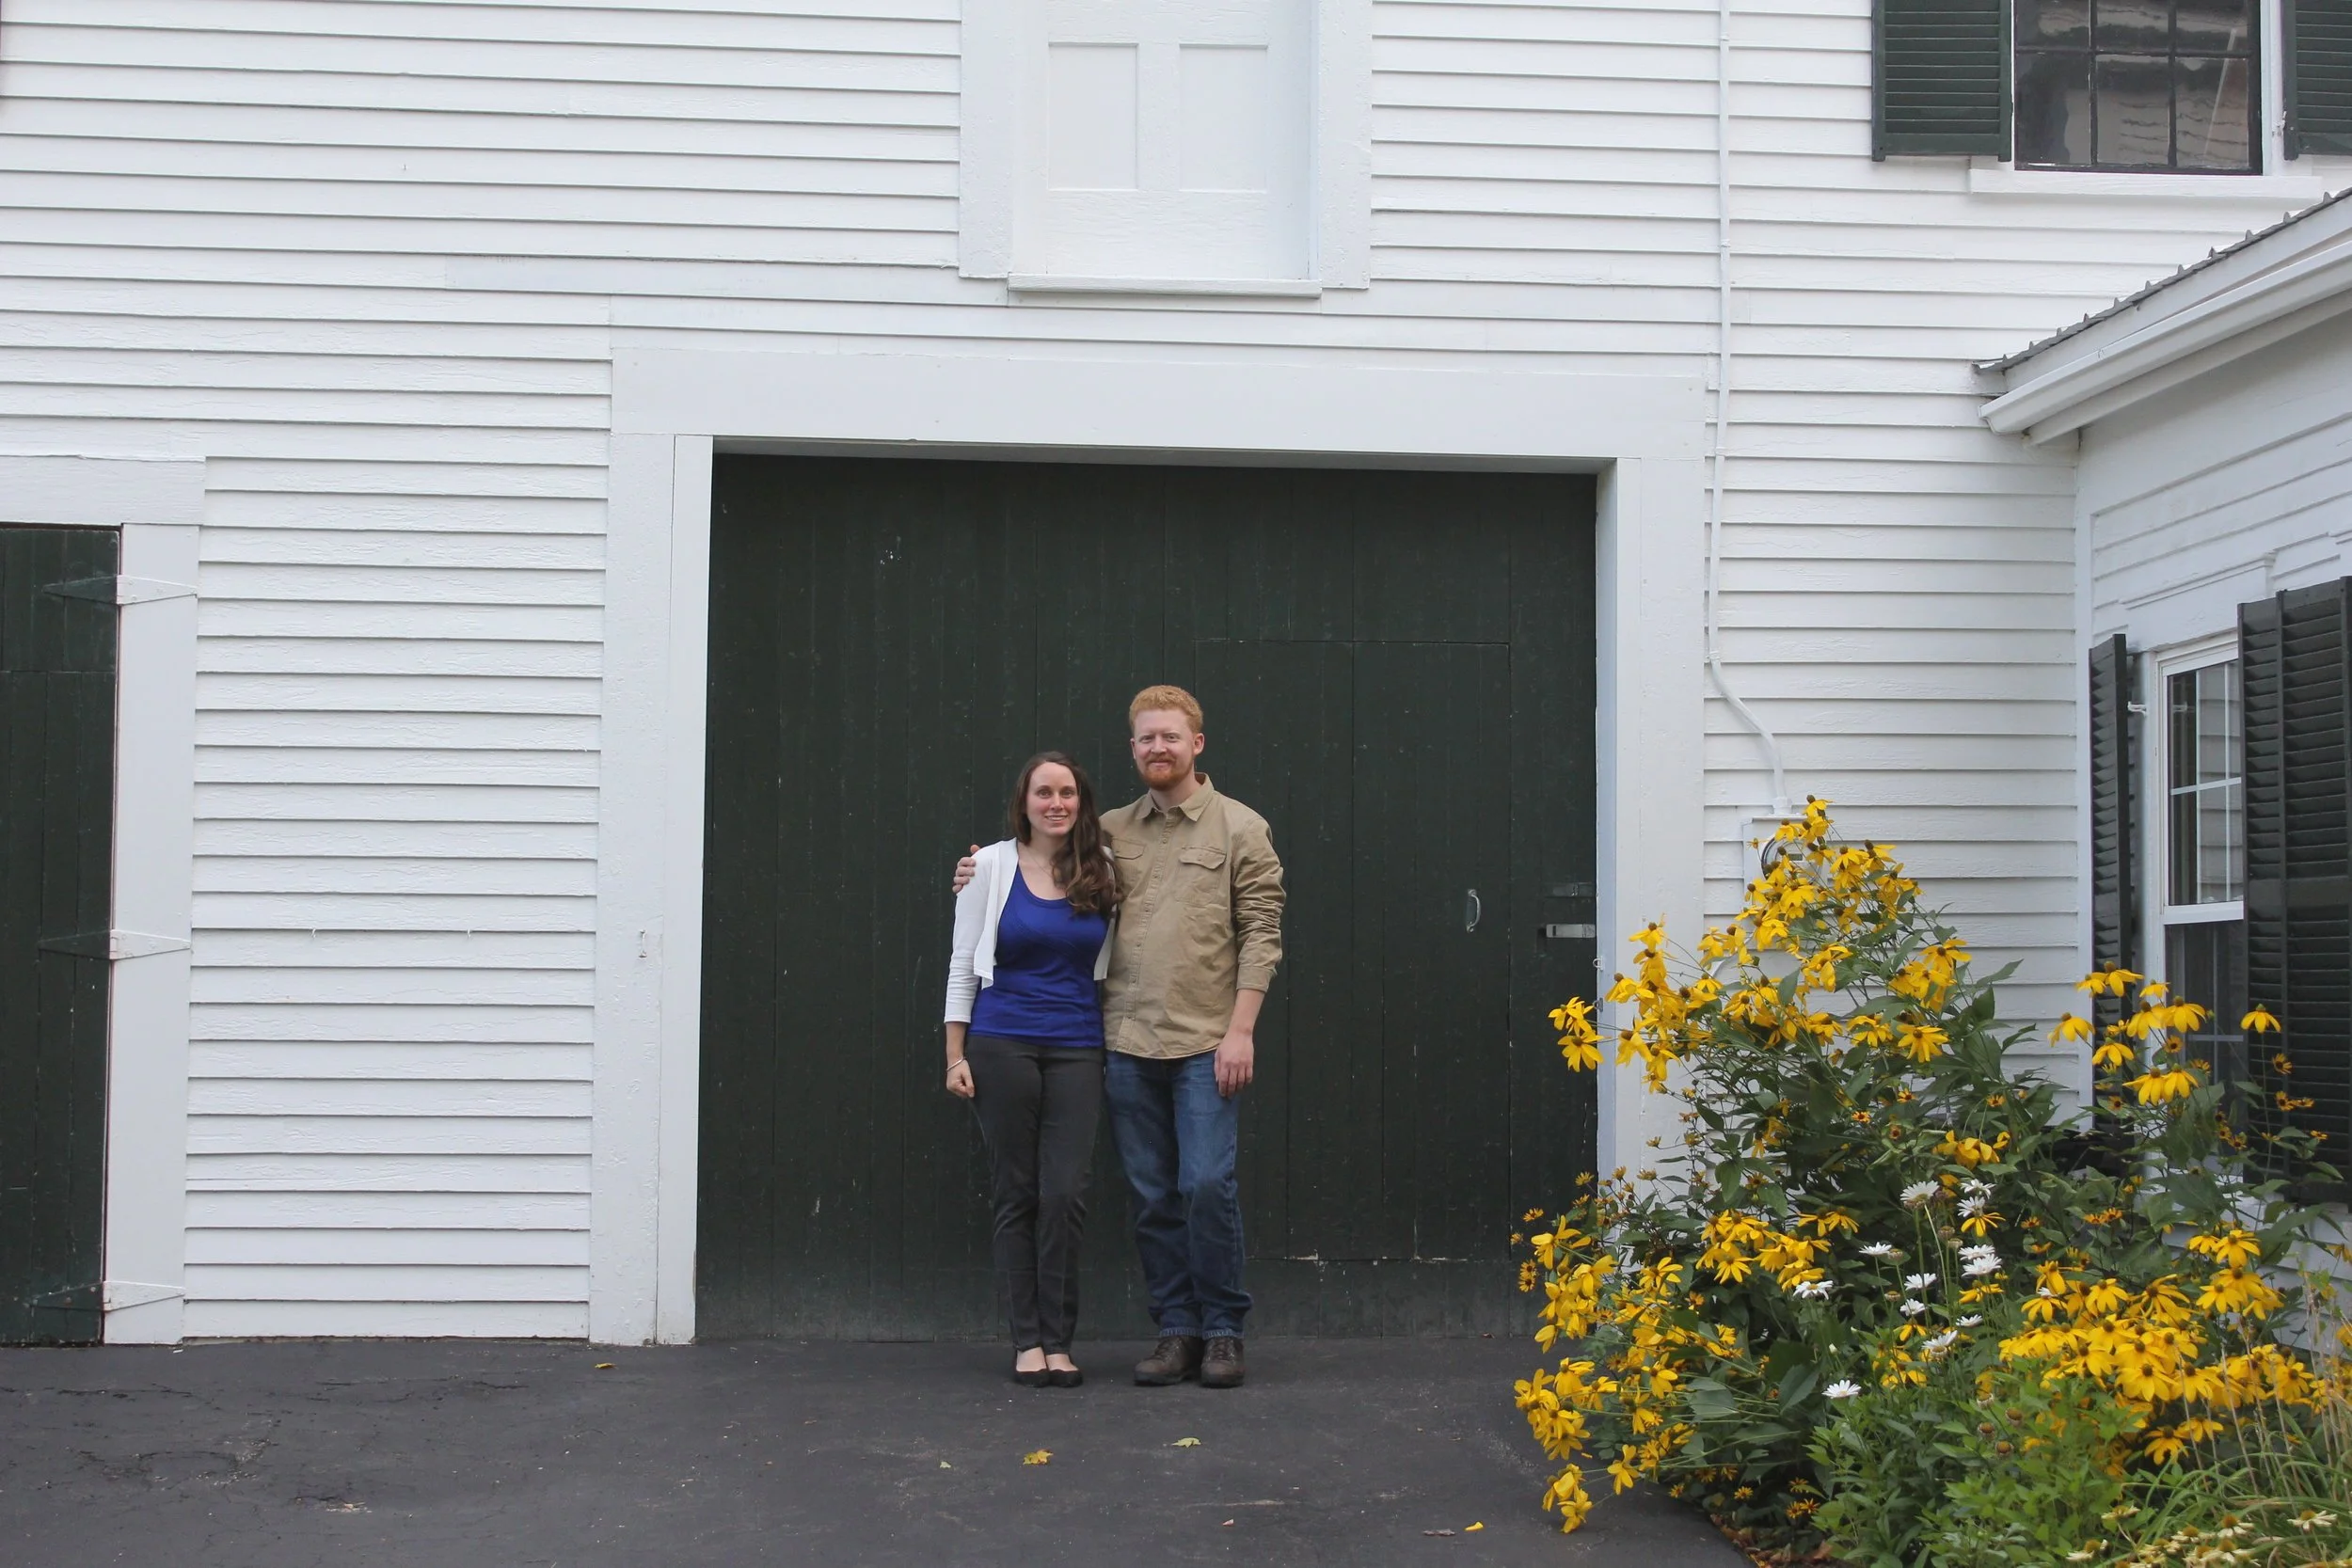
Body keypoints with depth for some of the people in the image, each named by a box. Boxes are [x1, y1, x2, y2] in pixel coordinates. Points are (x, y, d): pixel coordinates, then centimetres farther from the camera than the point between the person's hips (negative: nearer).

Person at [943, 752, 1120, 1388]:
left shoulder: (1102, 872, 7)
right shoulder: (993, 866, 1)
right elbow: (963, 964, 4)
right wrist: (955, 1054, -1)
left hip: (1077, 1049, 1)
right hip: (1003, 1044, -1)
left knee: (1066, 1193, -6)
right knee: (1016, 1193, 2)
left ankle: (1058, 1341, 3)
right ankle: (1027, 1341, 9)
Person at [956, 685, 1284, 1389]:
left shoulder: (1240, 828, 1)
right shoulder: (1110, 832, 11)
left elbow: (1261, 933, -3)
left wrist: (1241, 1028, -10)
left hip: (1205, 1044, -4)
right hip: (1128, 1043, 4)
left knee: (1208, 1185, -9)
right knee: (1153, 1197, 6)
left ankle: (1222, 1331, 5)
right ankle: (1176, 1330, 16)